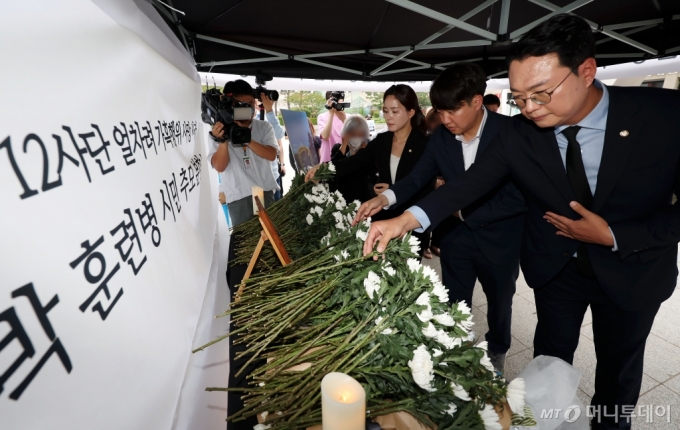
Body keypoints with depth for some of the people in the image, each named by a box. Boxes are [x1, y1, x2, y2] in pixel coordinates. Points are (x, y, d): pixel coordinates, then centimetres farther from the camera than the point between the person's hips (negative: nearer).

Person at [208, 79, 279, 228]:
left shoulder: (264, 127, 6)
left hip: (266, 193, 2)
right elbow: (219, 167, -7)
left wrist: (247, 140, -21)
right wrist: (222, 140, -23)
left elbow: (272, 155, -9)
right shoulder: (220, 130, 1)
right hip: (238, 198, -1)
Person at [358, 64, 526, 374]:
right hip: (455, 235, 3)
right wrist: (386, 197, -23)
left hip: (499, 237, -2)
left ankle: (497, 351, 53)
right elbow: (418, 177, -5)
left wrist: (465, 212, -20)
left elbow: (520, 196, -22)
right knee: (454, 304, 17)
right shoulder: (441, 136, -9)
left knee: (499, 301, 23)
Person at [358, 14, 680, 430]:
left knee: (619, 363, 20)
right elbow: (472, 183, -22)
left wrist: (614, 236, -23)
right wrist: (407, 219, -35)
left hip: (632, 268, 0)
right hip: (555, 267, 1)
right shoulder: (519, 133, -19)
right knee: (550, 358, 18)